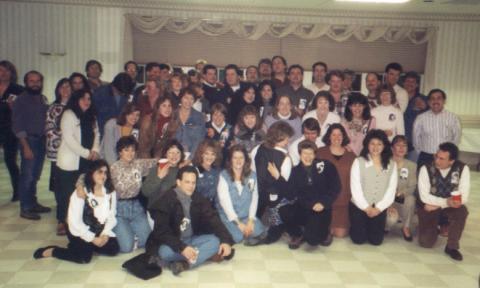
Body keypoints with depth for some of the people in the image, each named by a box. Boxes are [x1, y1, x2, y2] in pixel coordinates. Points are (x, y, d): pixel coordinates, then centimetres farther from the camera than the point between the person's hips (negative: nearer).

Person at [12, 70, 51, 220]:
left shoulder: (43, 99, 10)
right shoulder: (21, 100, -5)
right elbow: (17, 126, -8)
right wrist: (26, 146, -14)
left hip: (41, 141, 5)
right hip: (29, 140, -5)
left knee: (35, 175, 12)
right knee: (27, 176, -3)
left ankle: (33, 203, 24)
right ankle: (25, 208, 5)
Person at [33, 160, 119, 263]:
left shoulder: (111, 193, -2)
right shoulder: (80, 193, -16)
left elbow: (111, 216, 0)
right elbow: (74, 221, -17)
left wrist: (105, 234, -15)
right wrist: (92, 238, -17)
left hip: (100, 231, 5)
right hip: (81, 231, -5)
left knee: (114, 249, -16)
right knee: (84, 257, -26)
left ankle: (88, 246, 10)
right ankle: (51, 251, -2)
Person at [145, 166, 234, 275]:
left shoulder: (198, 199, 0)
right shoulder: (166, 201, -16)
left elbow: (213, 220, -5)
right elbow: (162, 231, -22)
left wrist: (226, 240, -20)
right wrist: (181, 248, -33)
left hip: (192, 240, 5)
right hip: (173, 243, -4)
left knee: (216, 240, -20)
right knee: (165, 252, -37)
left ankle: (184, 264, -33)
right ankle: (205, 254, -20)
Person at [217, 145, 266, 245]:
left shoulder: (252, 175, 4)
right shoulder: (224, 176, -8)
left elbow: (254, 198, 1)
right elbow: (225, 201, -13)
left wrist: (251, 220, -11)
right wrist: (238, 223, -16)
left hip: (246, 215, 3)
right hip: (229, 216, -3)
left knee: (259, 232, -21)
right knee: (238, 237, -24)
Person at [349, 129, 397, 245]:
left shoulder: (391, 164, 3)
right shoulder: (359, 162, -5)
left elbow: (391, 189, -1)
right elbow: (355, 188, -8)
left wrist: (378, 208, -10)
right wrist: (366, 208, -11)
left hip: (379, 209, 2)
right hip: (359, 207, -2)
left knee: (376, 240, 1)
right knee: (359, 239, -2)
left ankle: (369, 228, 33)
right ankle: (355, 227, 31)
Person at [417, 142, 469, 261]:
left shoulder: (462, 169, -14)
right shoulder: (426, 168, -17)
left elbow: (464, 198, -17)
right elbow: (424, 196, -18)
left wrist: (437, 205, -21)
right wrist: (446, 202, -32)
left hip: (450, 205, 1)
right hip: (429, 207, -1)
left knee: (462, 211, -34)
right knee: (426, 242, -15)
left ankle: (452, 246, -12)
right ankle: (434, 228, 24)